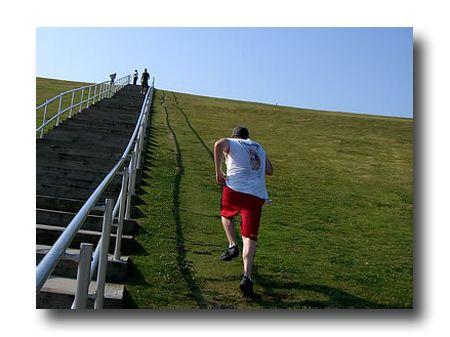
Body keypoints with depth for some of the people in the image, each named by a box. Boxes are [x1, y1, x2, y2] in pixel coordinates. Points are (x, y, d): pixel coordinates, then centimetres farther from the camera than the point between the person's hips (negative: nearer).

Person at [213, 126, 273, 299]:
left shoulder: (232, 143, 13)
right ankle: (247, 277, -19)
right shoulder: (259, 148, 27)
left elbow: (219, 144, -12)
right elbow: (269, 171, 33)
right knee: (250, 237, -3)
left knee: (226, 215, 31)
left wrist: (218, 172, -7)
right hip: (257, 195, 2)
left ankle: (232, 246, 12)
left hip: (234, 189, -2)